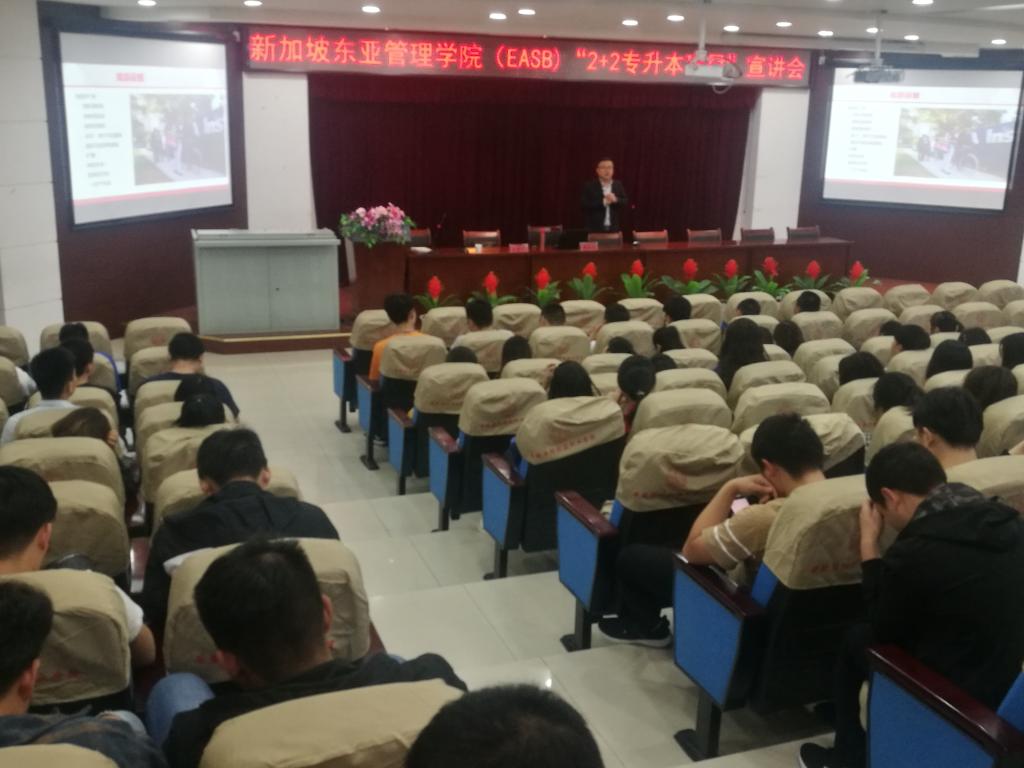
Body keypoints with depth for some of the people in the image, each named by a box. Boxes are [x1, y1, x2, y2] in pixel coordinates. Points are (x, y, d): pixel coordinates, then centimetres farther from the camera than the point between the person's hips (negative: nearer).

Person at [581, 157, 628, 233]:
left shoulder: (618, 185, 11)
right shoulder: (589, 186, 1)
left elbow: (626, 203, 8)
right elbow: (583, 205, -10)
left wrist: (616, 200, -13)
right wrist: (603, 202, -15)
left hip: (614, 229, 3)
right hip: (594, 230, -3)